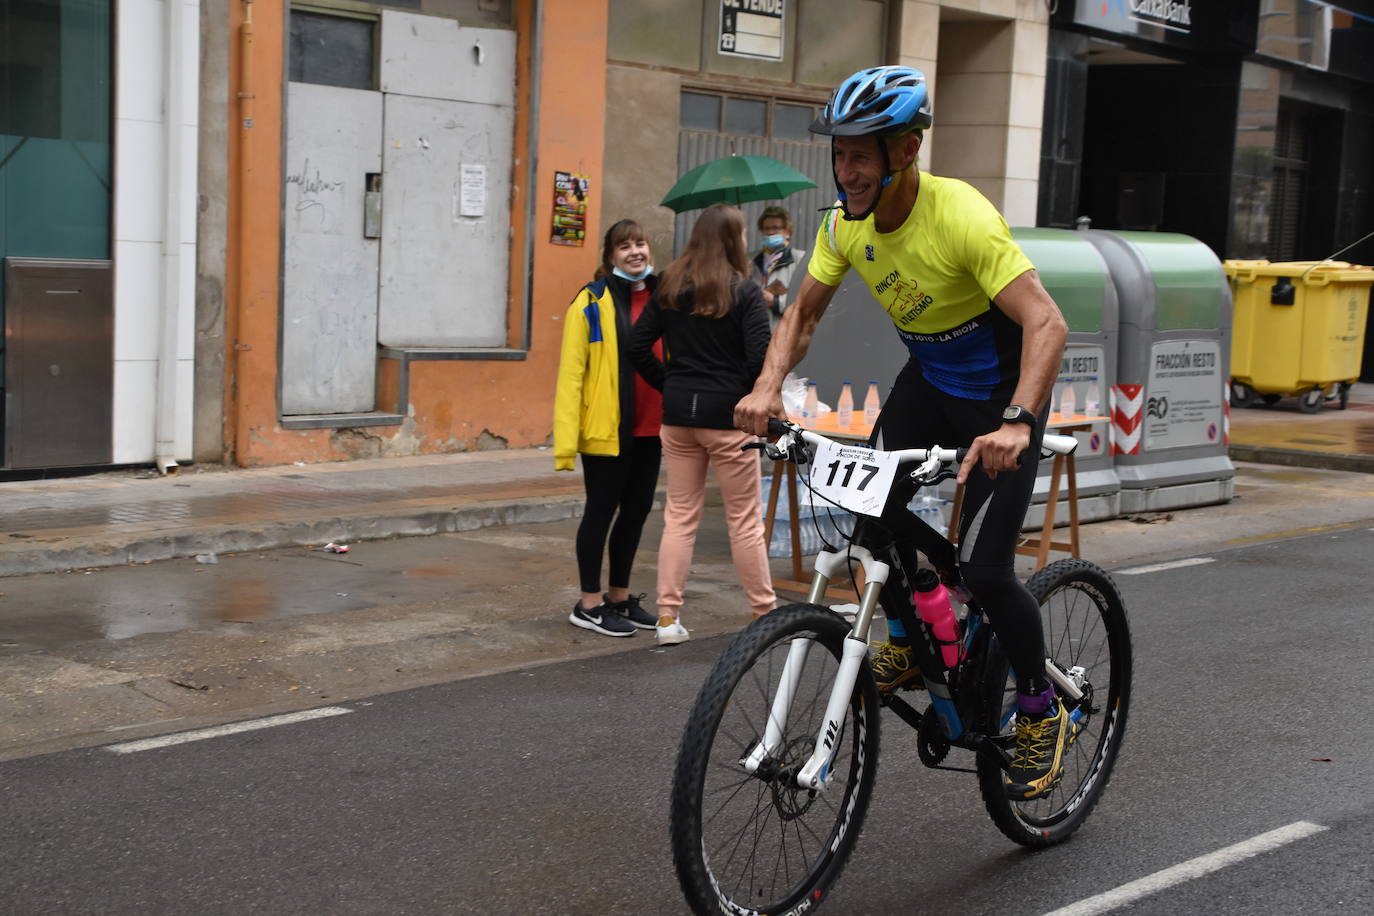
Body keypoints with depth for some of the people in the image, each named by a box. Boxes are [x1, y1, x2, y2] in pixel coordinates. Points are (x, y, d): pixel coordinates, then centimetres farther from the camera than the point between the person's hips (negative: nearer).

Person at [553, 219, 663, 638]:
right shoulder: (592, 302, -7)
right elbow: (571, 371, -11)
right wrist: (566, 437, -17)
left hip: (650, 430, 6)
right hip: (606, 429, -6)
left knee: (637, 510, 14)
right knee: (602, 511, 3)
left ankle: (620, 596, 28)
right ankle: (590, 604, 14)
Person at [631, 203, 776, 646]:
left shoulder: (670, 288, 6)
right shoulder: (745, 292, -9)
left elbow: (638, 345, 3)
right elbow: (760, 357, -17)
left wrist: (670, 385, 11)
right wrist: (757, 398, 0)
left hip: (677, 414, 5)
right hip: (727, 414, -5)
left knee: (679, 514, 10)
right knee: (745, 518, 5)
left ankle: (668, 618, 10)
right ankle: (765, 614, 14)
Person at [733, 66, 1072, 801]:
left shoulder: (962, 219, -31)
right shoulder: (846, 222, -11)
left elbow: (1046, 323, -36)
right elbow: (803, 314, -1)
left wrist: (1016, 423, -50)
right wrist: (768, 386, -19)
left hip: (1000, 390, -6)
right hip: (928, 376, 6)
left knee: (983, 570, -13)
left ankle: (1041, 715, 11)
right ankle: (907, 641, 17)